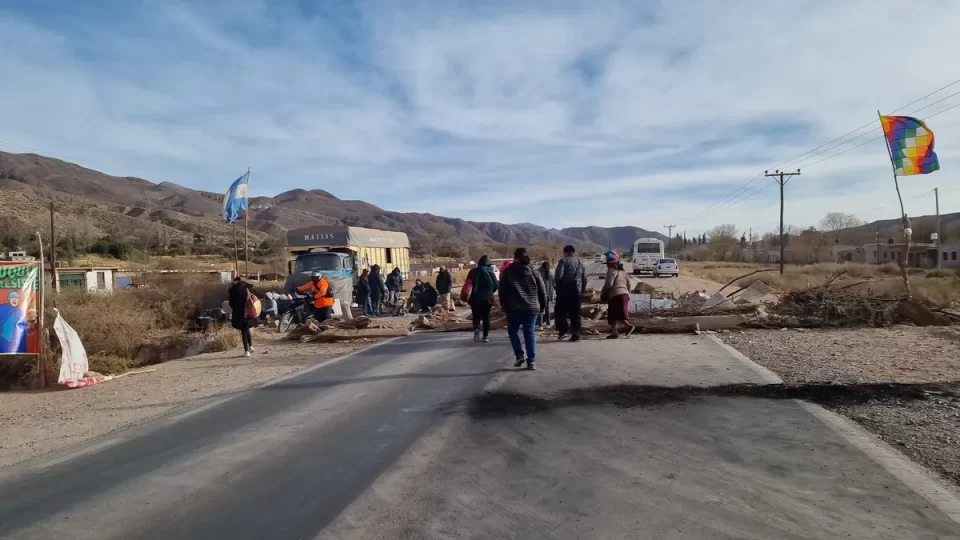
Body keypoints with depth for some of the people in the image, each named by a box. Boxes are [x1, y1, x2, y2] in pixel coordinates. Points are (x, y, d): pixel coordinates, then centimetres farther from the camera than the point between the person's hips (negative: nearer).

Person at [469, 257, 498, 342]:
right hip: (487, 298, 0)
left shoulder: (474, 271, -1)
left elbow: (469, 283, -5)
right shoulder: (490, 271, -1)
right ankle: (485, 336, 8)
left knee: (476, 316, 12)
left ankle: (476, 329, -17)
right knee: (486, 317, 11)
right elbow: (496, 285, -2)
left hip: (476, 297, 0)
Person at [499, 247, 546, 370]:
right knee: (530, 333, 7)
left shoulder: (507, 272, 1)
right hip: (532, 308, 2)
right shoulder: (533, 272, 6)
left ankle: (519, 355, 2)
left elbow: (502, 291, 2)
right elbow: (542, 291, 6)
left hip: (514, 308, -2)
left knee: (512, 331, 17)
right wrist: (541, 305, 17)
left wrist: (504, 306, 12)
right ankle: (531, 361, 0)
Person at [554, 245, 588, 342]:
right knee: (575, 313, 8)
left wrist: (557, 286, -2)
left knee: (559, 311, 6)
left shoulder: (563, 261, -2)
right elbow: (584, 279, 16)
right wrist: (582, 290, 20)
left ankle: (563, 330, -6)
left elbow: (558, 276, -14)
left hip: (564, 291, -5)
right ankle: (576, 334, 6)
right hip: (576, 291, 5)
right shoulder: (581, 263, 18)